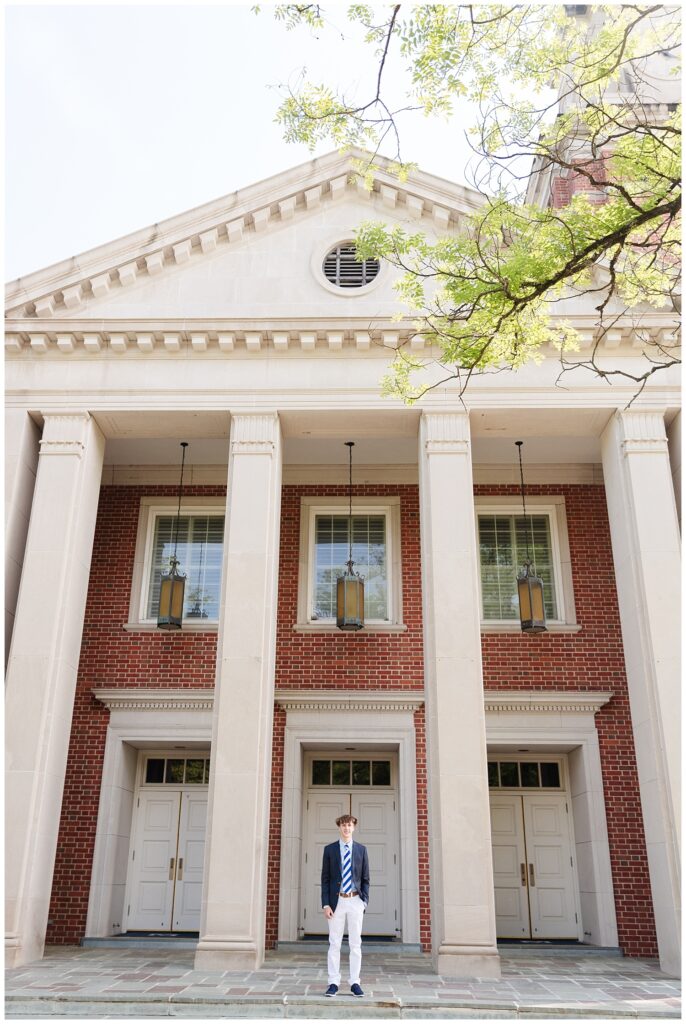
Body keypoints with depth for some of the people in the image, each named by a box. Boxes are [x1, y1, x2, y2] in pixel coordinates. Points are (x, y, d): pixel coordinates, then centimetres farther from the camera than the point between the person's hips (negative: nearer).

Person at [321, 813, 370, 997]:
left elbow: (365, 878, 9)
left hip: (355, 901, 1)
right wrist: (326, 904, -5)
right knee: (334, 944, 3)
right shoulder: (329, 849, 3)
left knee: (356, 944, 6)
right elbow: (325, 878, 2)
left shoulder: (361, 850, 6)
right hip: (337, 901, -1)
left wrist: (365, 901, -2)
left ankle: (355, 983, 14)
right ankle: (333, 983, 11)